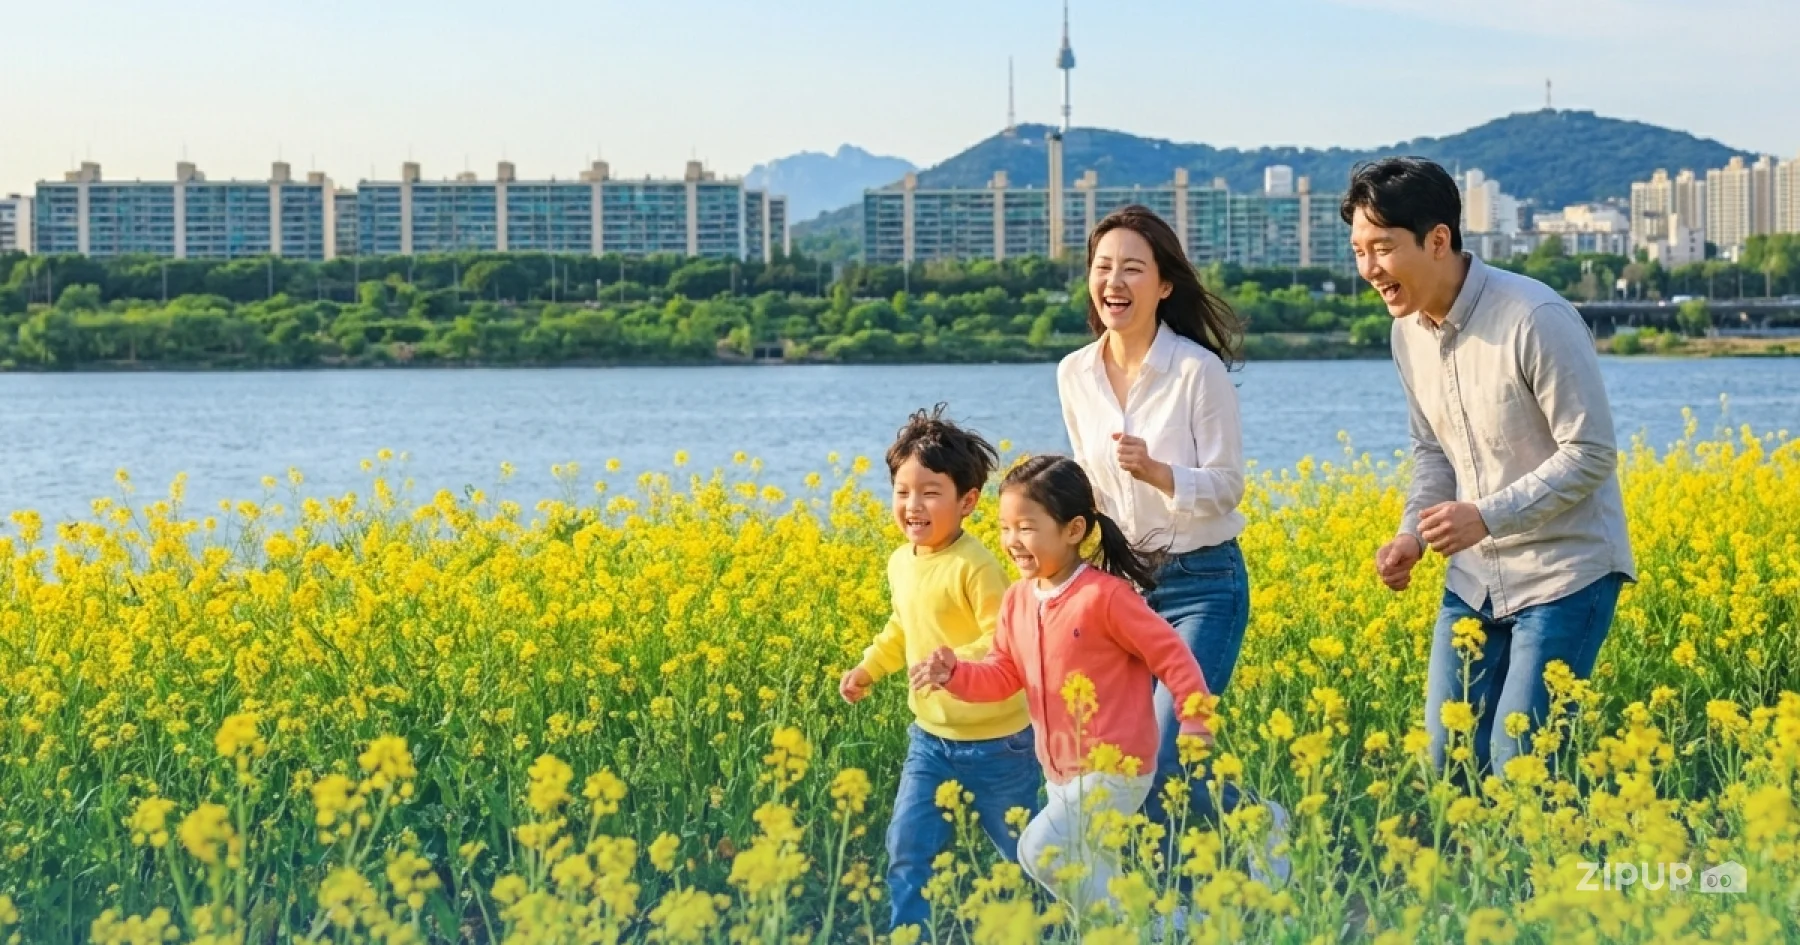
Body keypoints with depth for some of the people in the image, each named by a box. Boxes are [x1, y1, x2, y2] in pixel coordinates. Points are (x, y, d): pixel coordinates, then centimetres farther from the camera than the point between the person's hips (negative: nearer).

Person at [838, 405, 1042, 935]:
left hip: (996, 742, -6)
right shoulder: (900, 563, 2)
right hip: (930, 738, 6)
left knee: (1022, 853, 12)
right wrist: (868, 669, 10)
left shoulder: (975, 566, -22)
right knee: (907, 851, 0)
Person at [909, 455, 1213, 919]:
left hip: (1116, 769, -8)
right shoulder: (1018, 600, 2)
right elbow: (1003, 676, 7)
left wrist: (1197, 724, -15)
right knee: (1089, 877, 15)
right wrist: (954, 674, -11)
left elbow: (1172, 656, -13)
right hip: (1063, 774, 8)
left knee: (1040, 849, -19)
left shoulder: (1104, 596, -19)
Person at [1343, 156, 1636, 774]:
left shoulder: (1536, 320, -22)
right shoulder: (1409, 332, 3)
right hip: (1475, 577, 7)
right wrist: (1411, 533, -3)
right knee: (1446, 755, 6)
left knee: (1518, 762, -8)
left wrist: (1487, 516, -26)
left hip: (1564, 575, -7)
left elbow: (1591, 454, -19)